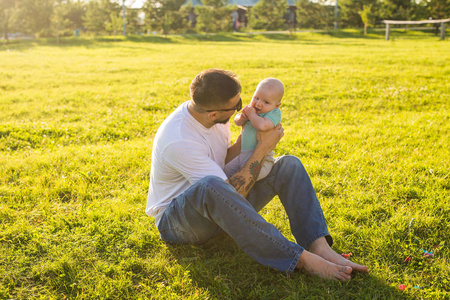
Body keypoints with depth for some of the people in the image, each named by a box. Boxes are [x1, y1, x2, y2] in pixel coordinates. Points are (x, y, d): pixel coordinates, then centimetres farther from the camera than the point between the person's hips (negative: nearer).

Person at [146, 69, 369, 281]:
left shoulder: (210, 110, -5)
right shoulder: (178, 141, -30)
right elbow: (234, 192, -28)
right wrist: (263, 148, -20)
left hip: (215, 208, 8)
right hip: (175, 221, -8)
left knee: (289, 165, -7)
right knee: (211, 187, -44)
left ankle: (320, 247, -27)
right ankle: (301, 259, -36)